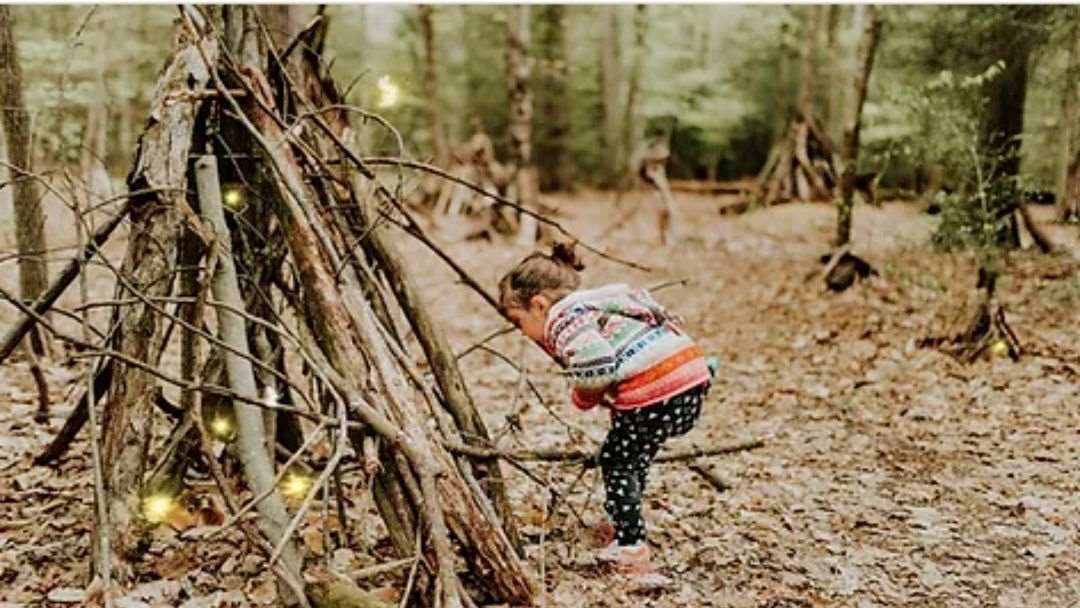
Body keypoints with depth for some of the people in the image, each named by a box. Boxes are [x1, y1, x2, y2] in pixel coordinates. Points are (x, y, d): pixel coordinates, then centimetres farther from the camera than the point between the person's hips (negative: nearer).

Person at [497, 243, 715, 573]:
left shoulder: (565, 320, -7)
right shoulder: (593, 303, 24)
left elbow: (595, 369, -22)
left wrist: (583, 397, -1)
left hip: (656, 389, -10)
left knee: (616, 461, 8)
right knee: (635, 455, 28)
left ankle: (631, 549, 9)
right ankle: (623, 523, 44)